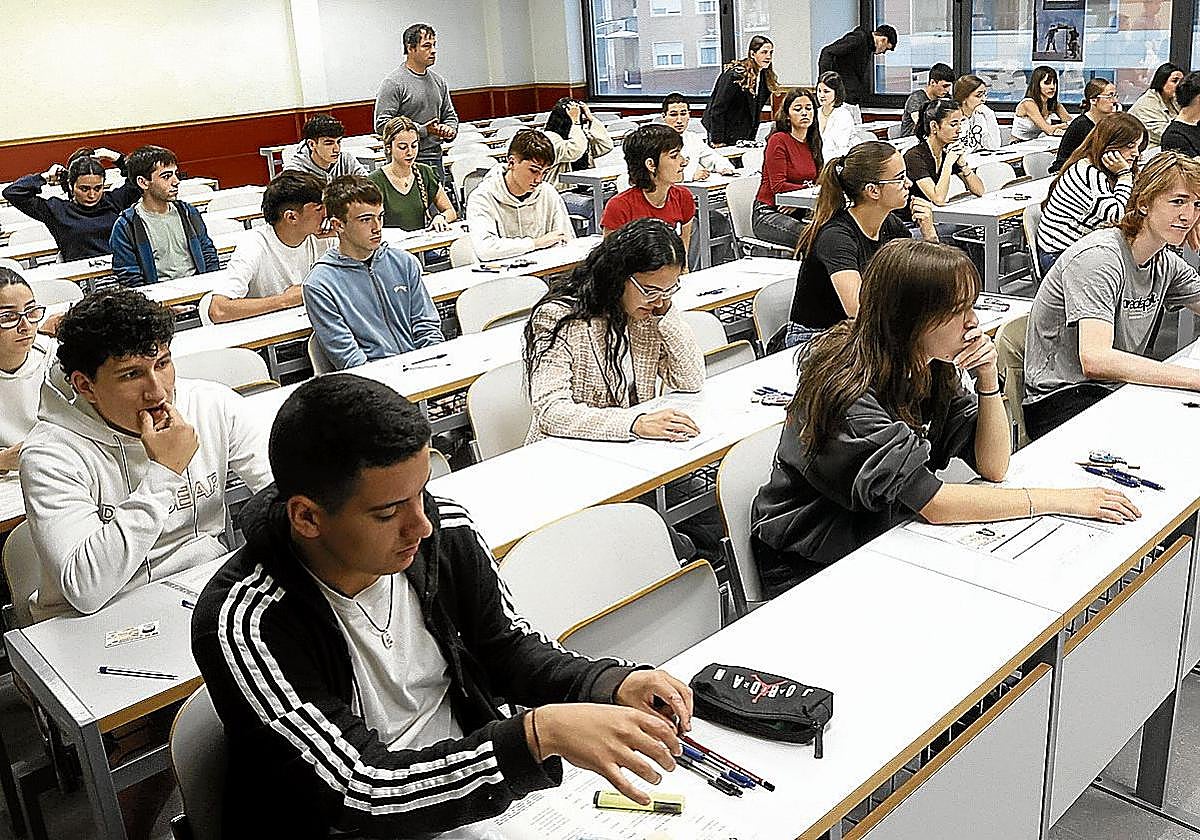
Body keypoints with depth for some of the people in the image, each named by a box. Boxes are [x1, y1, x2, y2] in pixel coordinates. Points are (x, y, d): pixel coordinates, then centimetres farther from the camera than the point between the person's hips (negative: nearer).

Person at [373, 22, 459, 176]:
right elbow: (381, 125, -15)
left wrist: (450, 129, 1)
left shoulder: (439, 81, 15)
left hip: (435, 161, 7)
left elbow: (450, 115, 27)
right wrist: (423, 130, -17)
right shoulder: (393, 82, -8)